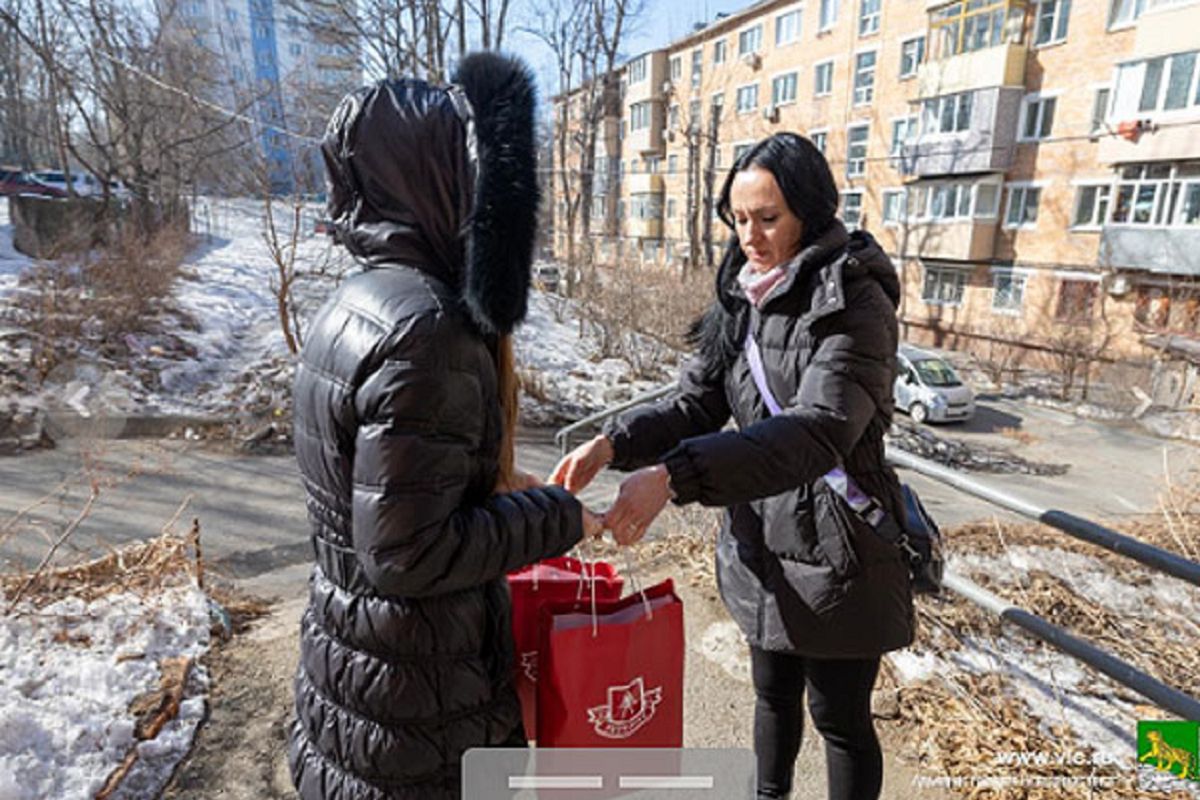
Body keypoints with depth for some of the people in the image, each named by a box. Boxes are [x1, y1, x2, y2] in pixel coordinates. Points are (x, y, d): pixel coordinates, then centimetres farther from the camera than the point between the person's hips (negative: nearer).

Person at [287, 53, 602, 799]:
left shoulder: (356, 303, 1)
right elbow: (407, 553, -26)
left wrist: (492, 478, 9)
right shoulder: (426, 328, -28)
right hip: (412, 679, -8)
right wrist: (556, 517, -17)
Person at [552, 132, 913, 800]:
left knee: (840, 716, 14)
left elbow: (818, 430, -33)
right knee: (774, 692, 26)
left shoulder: (853, 303, -19)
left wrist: (674, 476, -43)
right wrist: (613, 444, -19)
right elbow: (697, 403, -1)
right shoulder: (742, 299, 2)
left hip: (834, 552, -6)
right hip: (761, 542, 7)